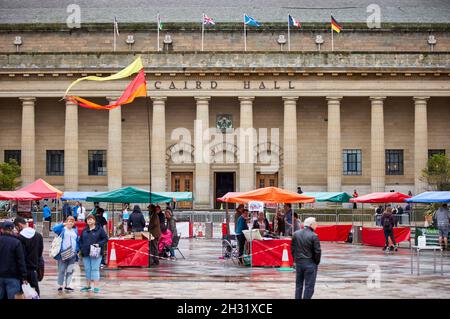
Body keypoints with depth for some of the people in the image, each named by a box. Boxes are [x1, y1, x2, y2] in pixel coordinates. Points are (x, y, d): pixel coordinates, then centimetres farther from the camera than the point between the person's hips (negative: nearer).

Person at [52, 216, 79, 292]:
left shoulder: (75, 230, 19)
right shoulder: (62, 229, 4)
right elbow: (55, 229, -16)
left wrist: (77, 249, 10)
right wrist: (63, 224, -19)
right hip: (63, 253, -4)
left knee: (70, 270, 5)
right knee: (61, 270, -2)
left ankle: (67, 286, 12)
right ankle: (60, 286, 3)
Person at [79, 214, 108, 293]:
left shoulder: (99, 229, 0)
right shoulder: (84, 230, 15)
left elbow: (105, 239, -2)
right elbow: (81, 240, 22)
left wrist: (99, 244, -14)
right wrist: (81, 248, 6)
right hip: (85, 254, 5)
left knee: (95, 269, -5)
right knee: (87, 269, 11)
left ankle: (96, 287, -4)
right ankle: (88, 285, 21)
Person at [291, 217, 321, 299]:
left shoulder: (296, 234, 3)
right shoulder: (313, 236, -15)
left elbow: (292, 248, 8)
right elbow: (317, 251, -13)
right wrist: (316, 262, 1)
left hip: (298, 262, 6)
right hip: (310, 264, -6)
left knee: (298, 285, 16)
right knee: (309, 286, 2)